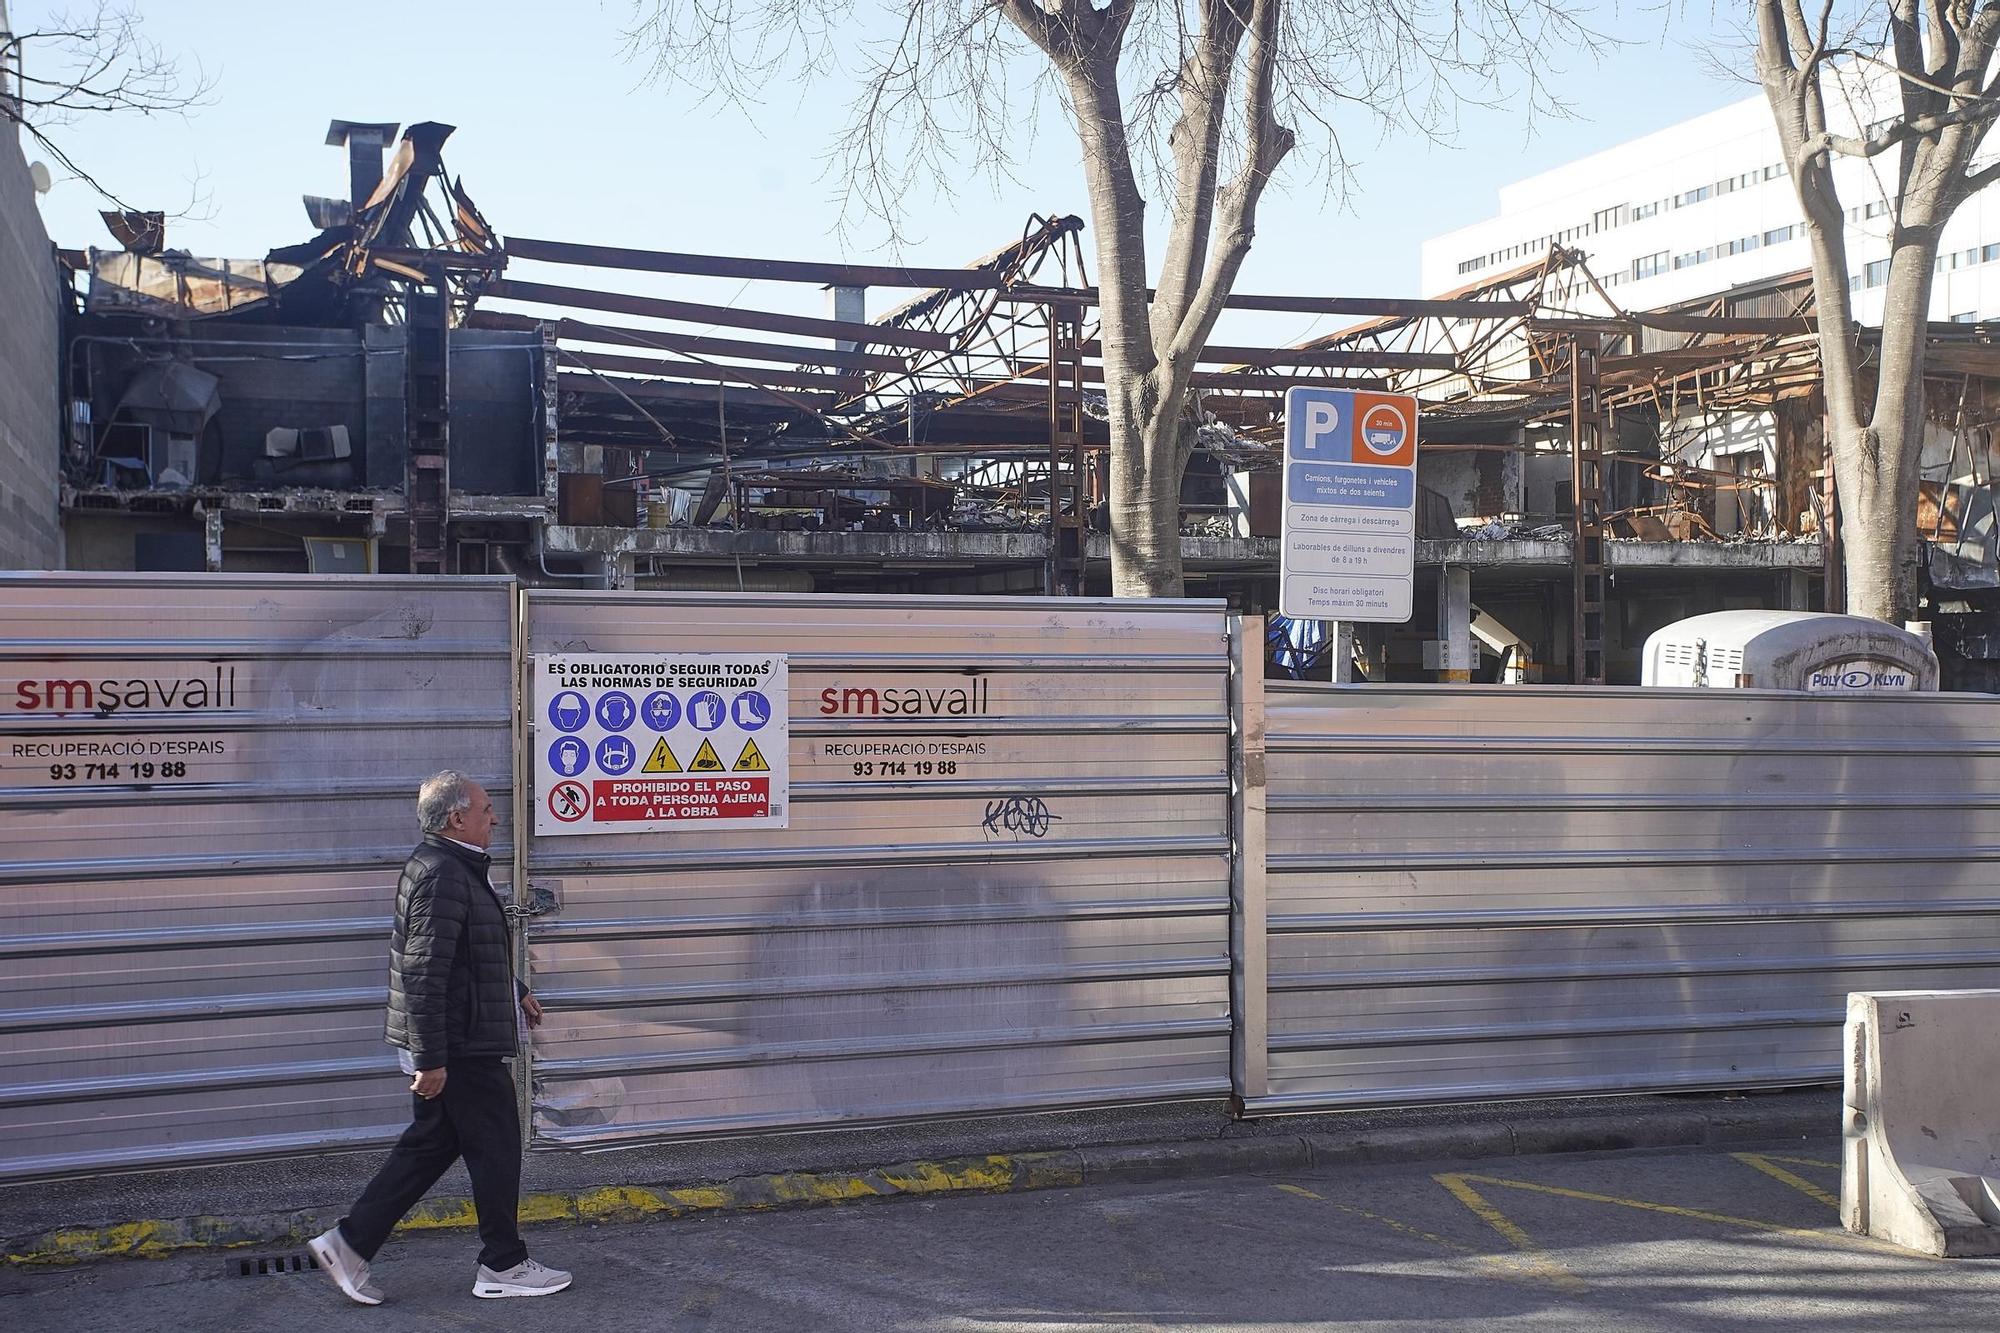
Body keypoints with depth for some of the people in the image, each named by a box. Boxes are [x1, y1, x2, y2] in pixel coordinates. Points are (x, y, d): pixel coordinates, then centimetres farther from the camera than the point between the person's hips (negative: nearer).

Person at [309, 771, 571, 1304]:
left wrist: (515, 992, 36)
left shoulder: (455, 868, 14)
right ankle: (503, 1266, 15)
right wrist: (431, 1059, -26)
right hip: (461, 1049, -10)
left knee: (429, 1145, 16)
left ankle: (349, 1244, 18)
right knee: (496, 1150, 2)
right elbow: (424, 974, -26)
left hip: (457, 1042, 10)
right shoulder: (442, 875, -21)